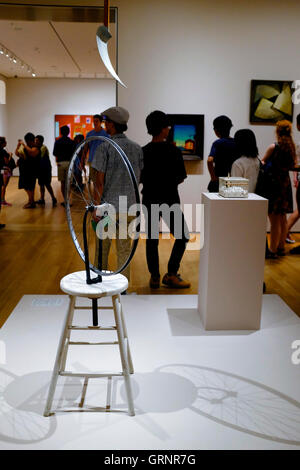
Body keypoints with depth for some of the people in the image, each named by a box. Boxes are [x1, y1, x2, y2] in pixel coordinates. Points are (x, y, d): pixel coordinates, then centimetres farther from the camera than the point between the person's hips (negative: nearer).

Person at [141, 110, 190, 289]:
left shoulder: (143, 152, -2)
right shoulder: (174, 151, -11)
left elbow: (139, 179, 2)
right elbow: (181, 178, -4)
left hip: (149, 200, 4)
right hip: (170, 200, -3)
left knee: (152, 239, 11)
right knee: (182, 237, 11)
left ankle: (154, 277, 15)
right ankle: (171, 274, 8)